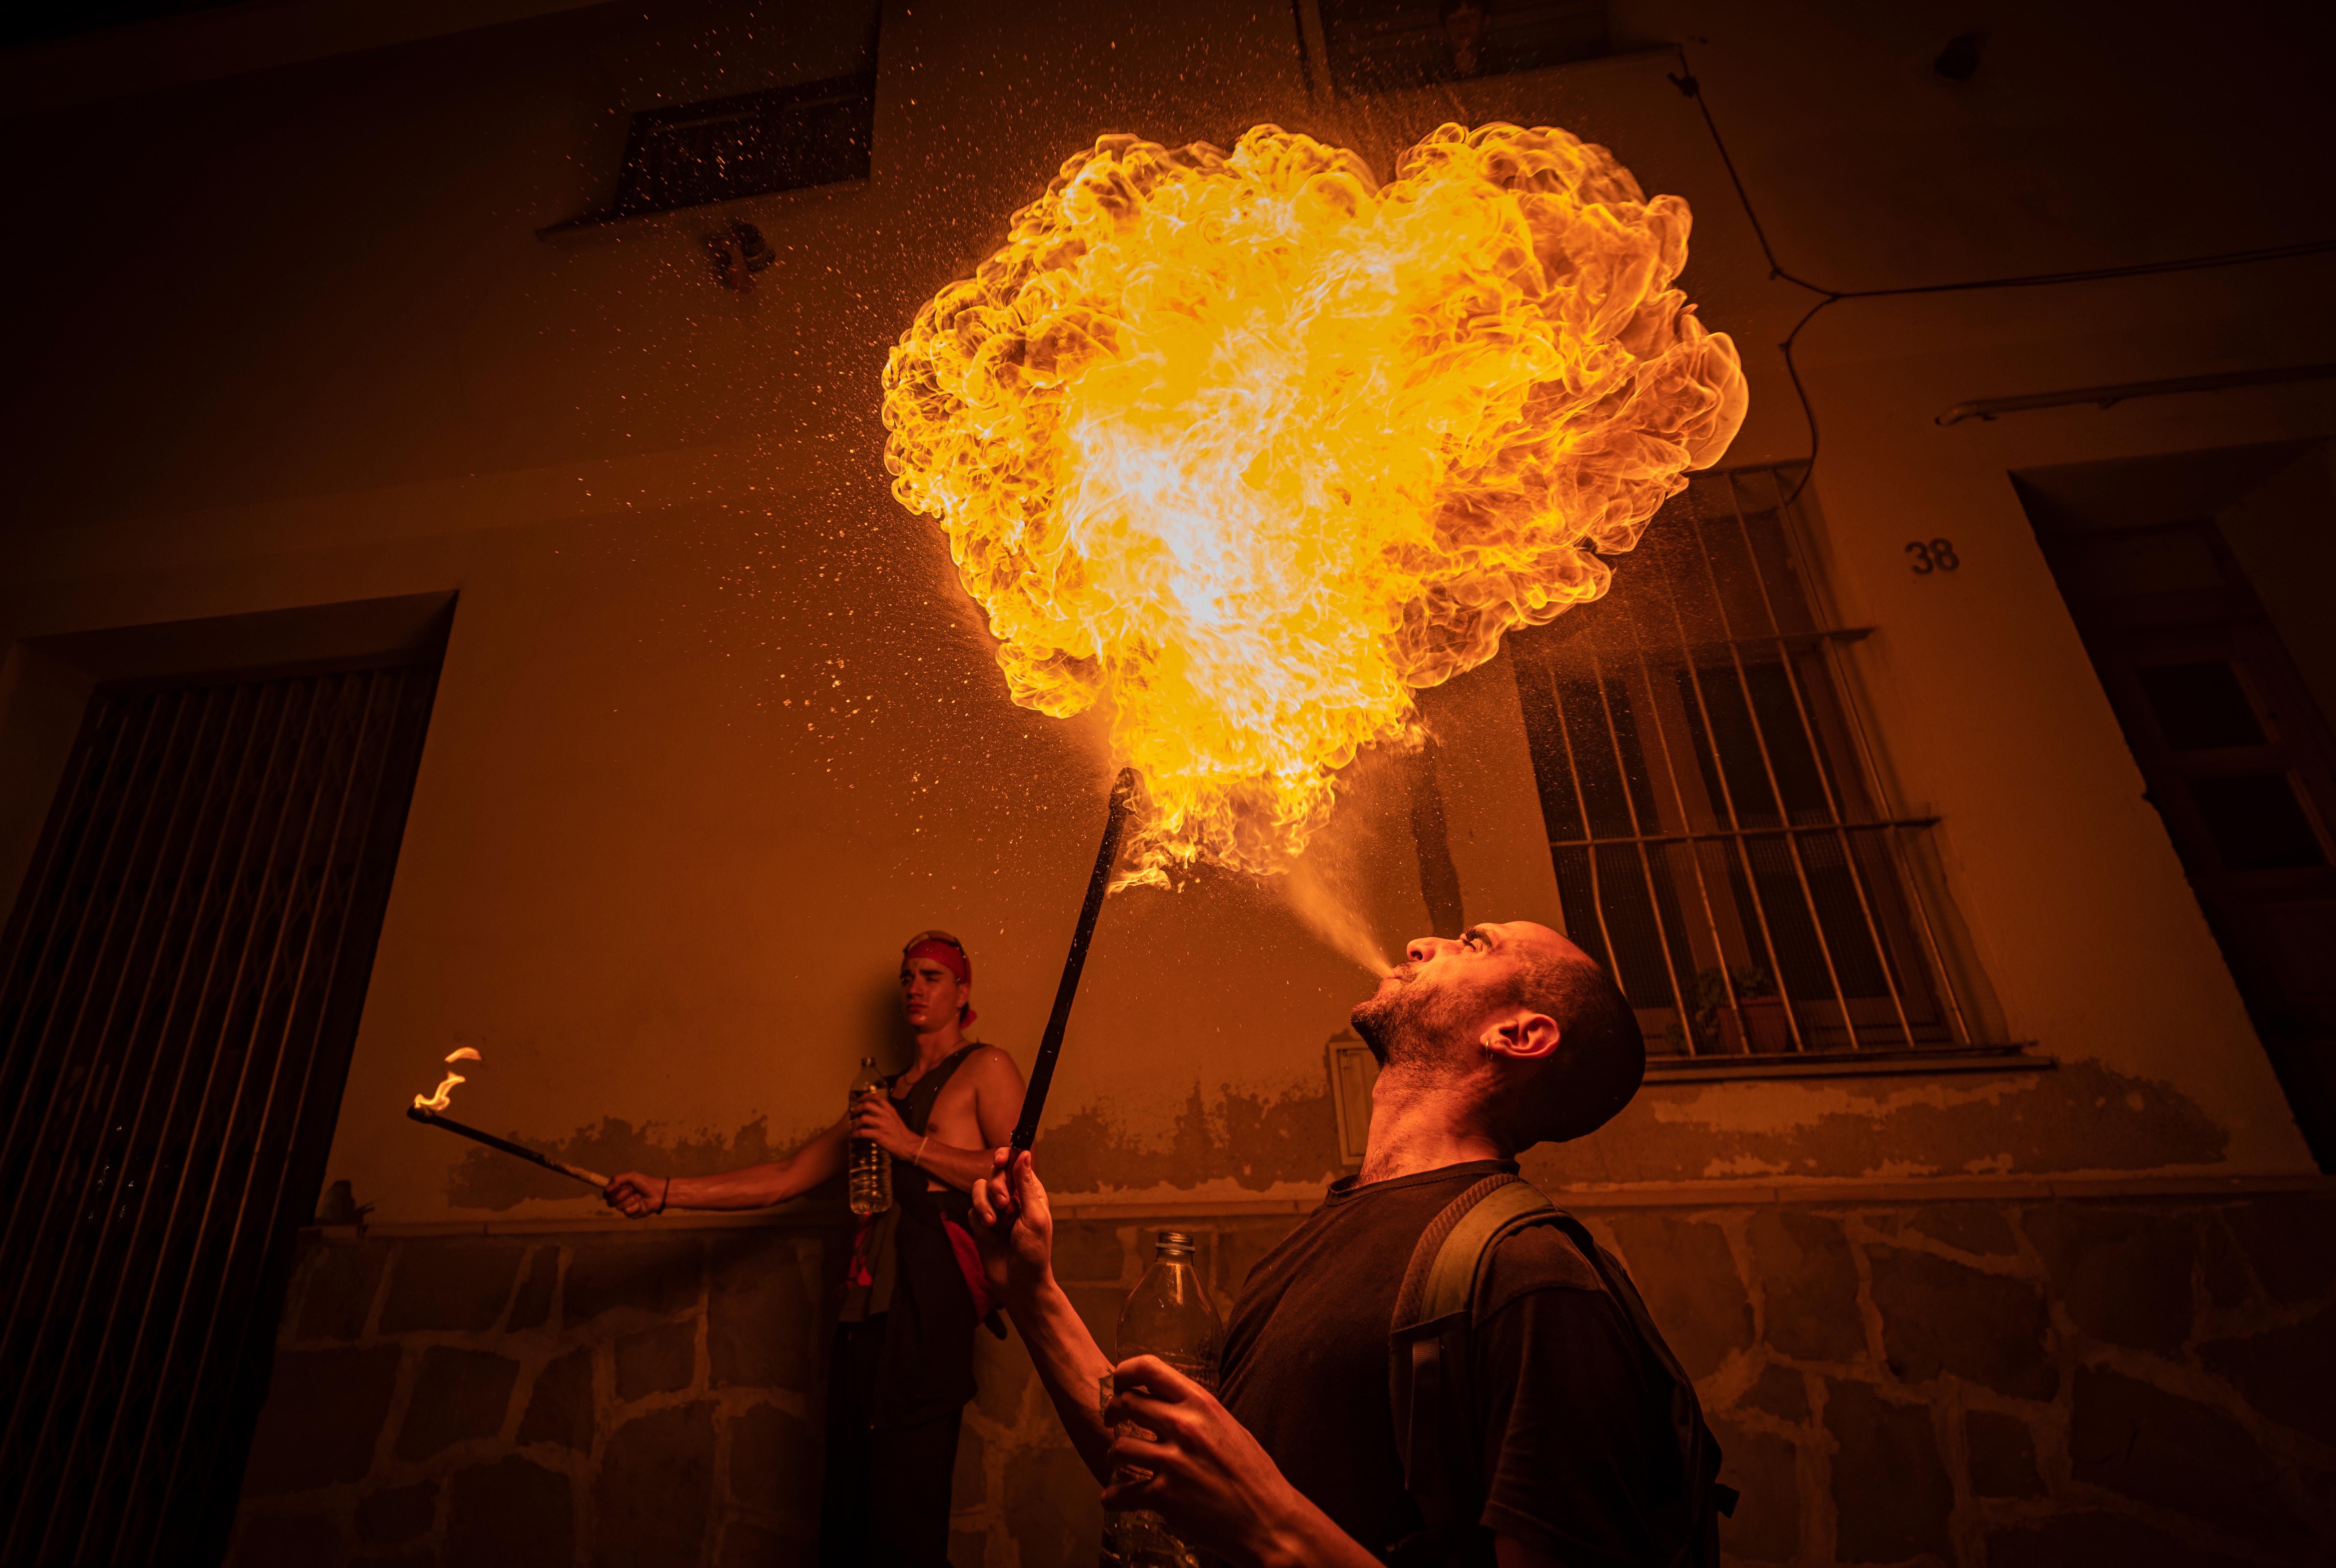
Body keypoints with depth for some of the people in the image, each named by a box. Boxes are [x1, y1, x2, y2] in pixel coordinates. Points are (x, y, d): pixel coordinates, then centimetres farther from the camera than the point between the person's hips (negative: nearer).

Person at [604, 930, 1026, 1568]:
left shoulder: (985, 1068, 4)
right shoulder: (880, 1096, 24)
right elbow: (784, 1177, 19)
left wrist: (912, 1144, -9)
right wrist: (667, 1191, 11)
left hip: (928, 1298, -6)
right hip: (866, 1301, 6)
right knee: (848, 1505, 7)